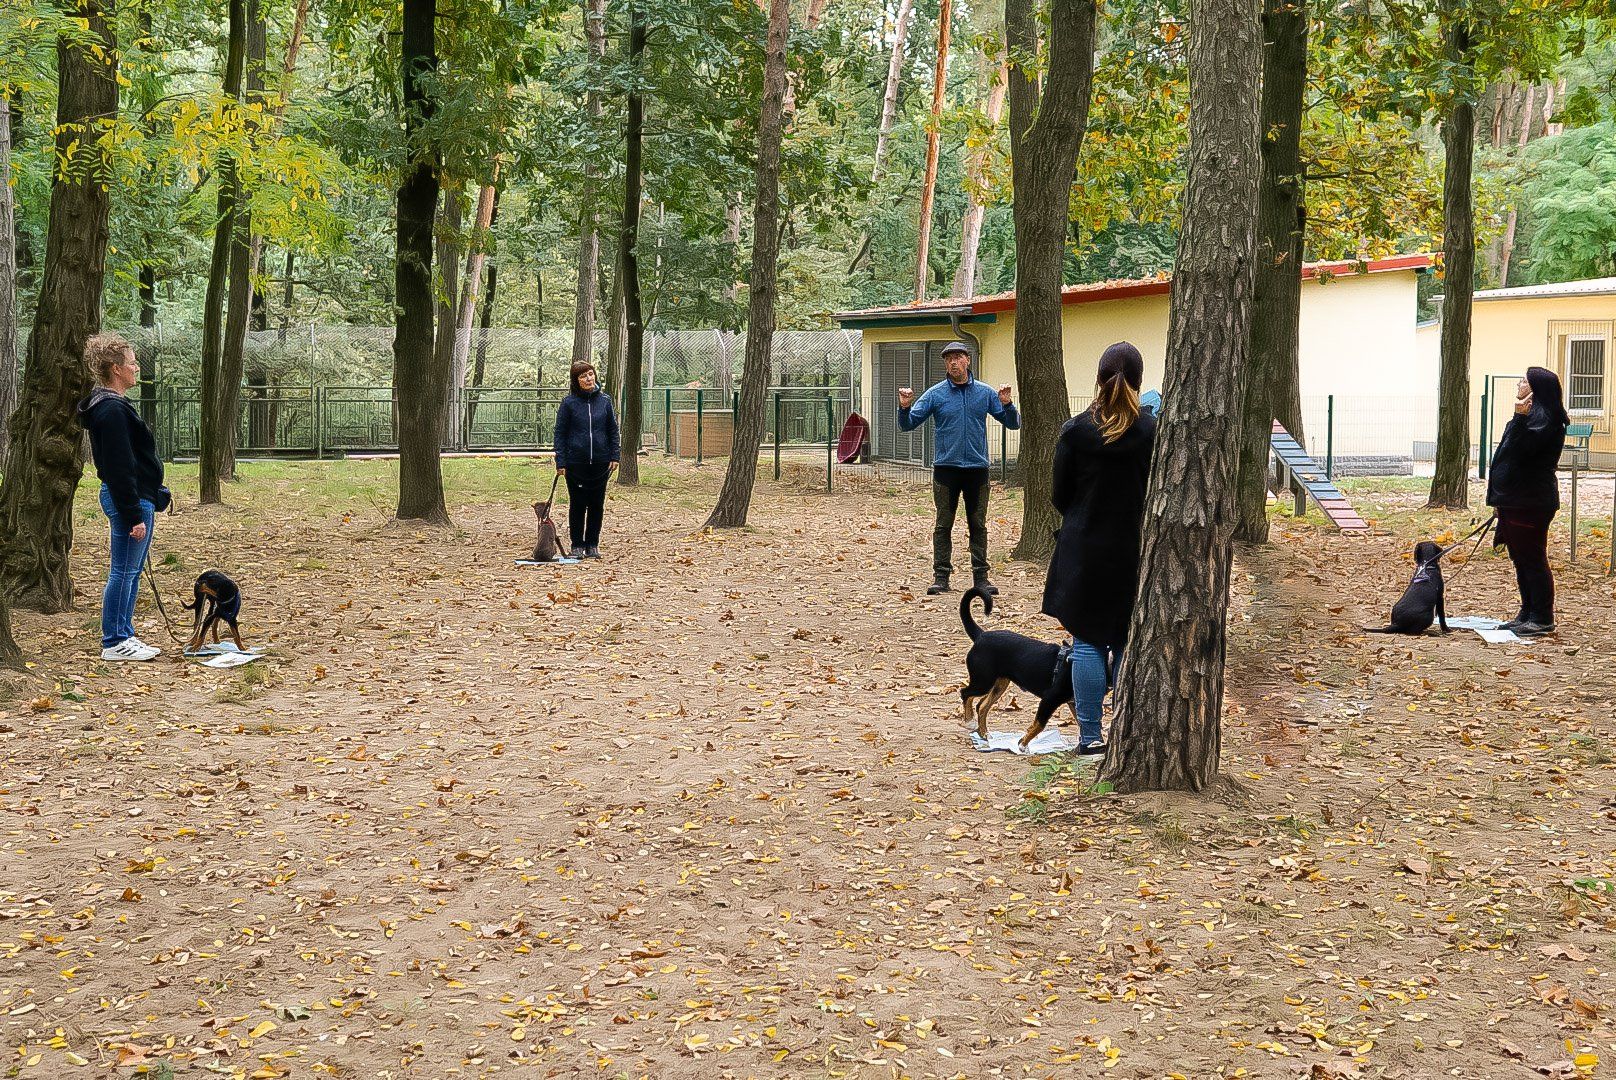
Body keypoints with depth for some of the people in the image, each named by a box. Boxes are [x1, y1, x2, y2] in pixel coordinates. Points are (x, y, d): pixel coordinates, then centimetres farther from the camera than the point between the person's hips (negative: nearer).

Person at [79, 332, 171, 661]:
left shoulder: (113, 406, 15)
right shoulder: (111, 410, -18)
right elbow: (119, 470, -21)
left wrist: (153, 499, 22)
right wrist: (134, 517, -21)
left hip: (137, 498, 11)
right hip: (130, 500, -11)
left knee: (130, 572, 15)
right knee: (123, 572, -4)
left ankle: (124, 636, 22)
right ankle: (114, 643, 3)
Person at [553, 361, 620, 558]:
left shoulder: (604, 400, 4)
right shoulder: (569, 402, -3)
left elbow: (613, 429, 10)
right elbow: (560, 433, -1)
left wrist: (614, 456, 2)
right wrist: (560, 461, -6)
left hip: (600, 462, 2)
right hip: (576, 463, -2)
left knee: (597, 505, 8)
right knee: (578, 505, 5)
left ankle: (593, 545, 18)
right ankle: (577, 545, 15)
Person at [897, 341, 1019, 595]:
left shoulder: (985, 393, 6)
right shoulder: (935, 394, 3)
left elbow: (1013, 423, 7)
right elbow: (907, 425, 3)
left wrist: (1006, 404, -12)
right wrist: (904, 407, -18)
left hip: (977, 468, 1)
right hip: (946, 468, -1)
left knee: (978, 525, 6)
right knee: (943, 525, 2)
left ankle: (980, 576, 11)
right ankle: (941, 576, 6)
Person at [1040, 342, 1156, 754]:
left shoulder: (1075, 430, -8)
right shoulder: (1153, 431, -8)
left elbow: (1060, 496, -1)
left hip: (1084, 550, 0)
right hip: (1135, 550, 1)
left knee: (1087, 642, 6)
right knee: (1129, 643, 10)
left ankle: (1090, 735, 7)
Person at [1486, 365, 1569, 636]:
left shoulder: (1543, 416, -14)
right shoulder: (1531, 414, 19)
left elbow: (1520, 449, -25)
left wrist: (1519, 418, -31)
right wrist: (1499, 498, 23)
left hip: (1529, 503, -11)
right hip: (1513, 500, 11)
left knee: (1532, 560, -6)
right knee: (1521, 560, 15)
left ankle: (1542, 619, -1)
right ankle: (1528, 614, 22)